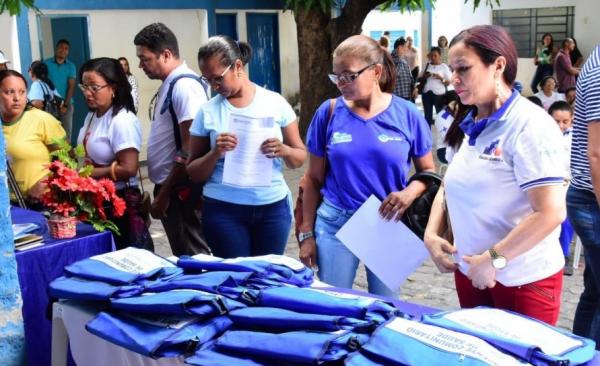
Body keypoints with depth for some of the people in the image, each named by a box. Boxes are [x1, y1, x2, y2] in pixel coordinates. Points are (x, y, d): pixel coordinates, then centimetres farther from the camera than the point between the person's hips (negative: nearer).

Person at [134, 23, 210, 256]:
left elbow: (189, 150, -21)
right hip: (168, 188, 9)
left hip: (179, 190, -9)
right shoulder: (169, 85, 12)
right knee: (182, 257, 17)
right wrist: (161, 190, 15)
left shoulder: (184, 86, -17)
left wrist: (165, 194, -16)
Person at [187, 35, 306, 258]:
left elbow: (300, 158, 6)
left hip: (273, 208, 1)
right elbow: (194, 173, 3)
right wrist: (215, 153, -15)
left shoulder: (275, 102, 1)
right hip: (224, 210, 0)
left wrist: (283, 150, -15)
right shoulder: (207, 112, 1)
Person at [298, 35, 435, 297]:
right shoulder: (329, 112, -4)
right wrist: (306, 233, 1)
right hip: (335, 224, 0)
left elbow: (428, 170, 3)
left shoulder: (407, 114, -6)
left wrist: (409, 193, -18)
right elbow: (314, 179, 2)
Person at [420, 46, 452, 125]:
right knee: (427, 115, 8)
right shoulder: (427, 65, 10)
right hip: (427, 93, 3)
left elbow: (449, 82, -2)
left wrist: (440, 78, -18)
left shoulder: (444, 67, 1)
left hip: (439, 94, -3)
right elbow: (421, 79, 14)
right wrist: (425, 76, -7)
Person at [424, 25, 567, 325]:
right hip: (469, 271, 7)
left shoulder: (530, 125, -17)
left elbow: (550, 212, -23)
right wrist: (432, 235, 0)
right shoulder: (469, 127, 6)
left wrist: (493, 259, -18)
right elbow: (449, 187, 16)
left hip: (523, 279, -7)